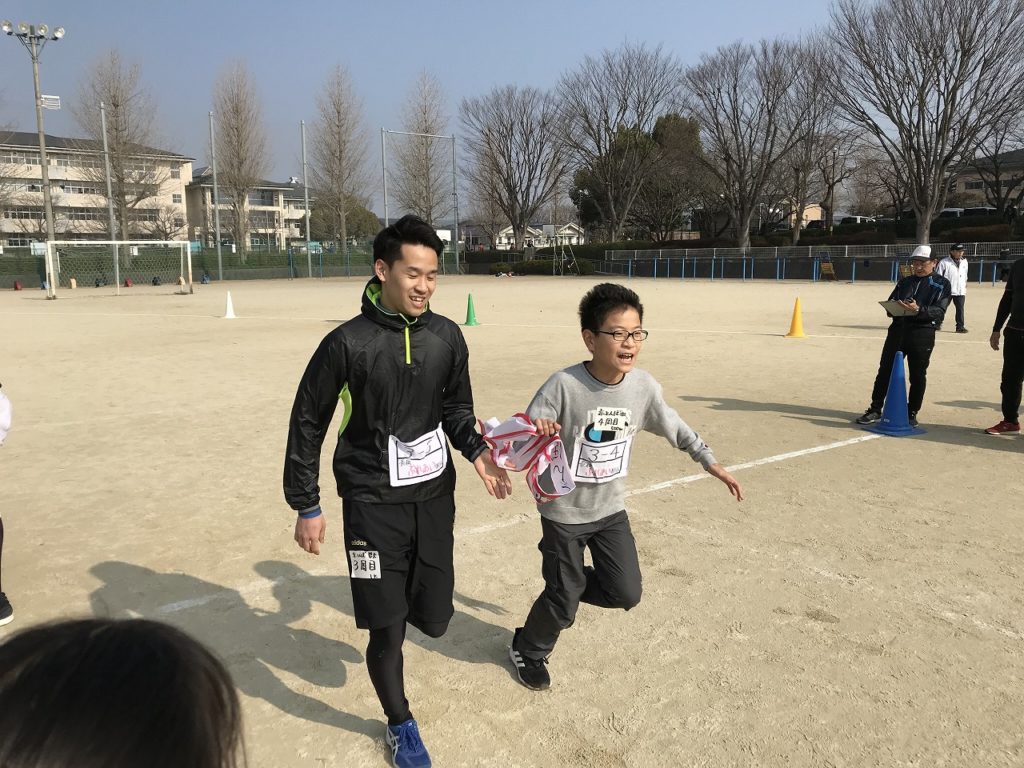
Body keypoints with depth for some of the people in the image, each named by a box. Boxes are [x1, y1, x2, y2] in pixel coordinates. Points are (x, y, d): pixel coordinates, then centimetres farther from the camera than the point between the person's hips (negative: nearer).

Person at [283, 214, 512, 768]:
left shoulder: (447, 337, -1)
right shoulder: (348, 343, -13)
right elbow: (307, 423, -4)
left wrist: (476, 451, -7)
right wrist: (306, 506, -2)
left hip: (435, 496, 4)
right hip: (373, 502, -4)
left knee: (433, 618, 10)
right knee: (388, 631, 2)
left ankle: (396, 602, 47)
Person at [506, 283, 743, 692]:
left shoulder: (643, 386, -11)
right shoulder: (563, 386, -25)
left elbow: (674, 427, 6)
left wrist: (711, 463, 9)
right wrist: (535, 429, -46)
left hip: (611, 508, 5)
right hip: (564, 511, -4)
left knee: (626, 594, 6)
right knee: (563, 602, 7)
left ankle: (569, 584, 36)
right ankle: (527, 648, 38)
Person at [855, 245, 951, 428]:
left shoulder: (942, 284, 4)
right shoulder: (905, 281, 18)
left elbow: (940, 311, -8)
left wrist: (919, 310, -26)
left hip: (922, 333, -4)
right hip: (897, 329, 4)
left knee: (918, 375, 3)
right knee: (885, 370, 4)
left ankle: (912, 413, 15)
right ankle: (875, 409, 12)